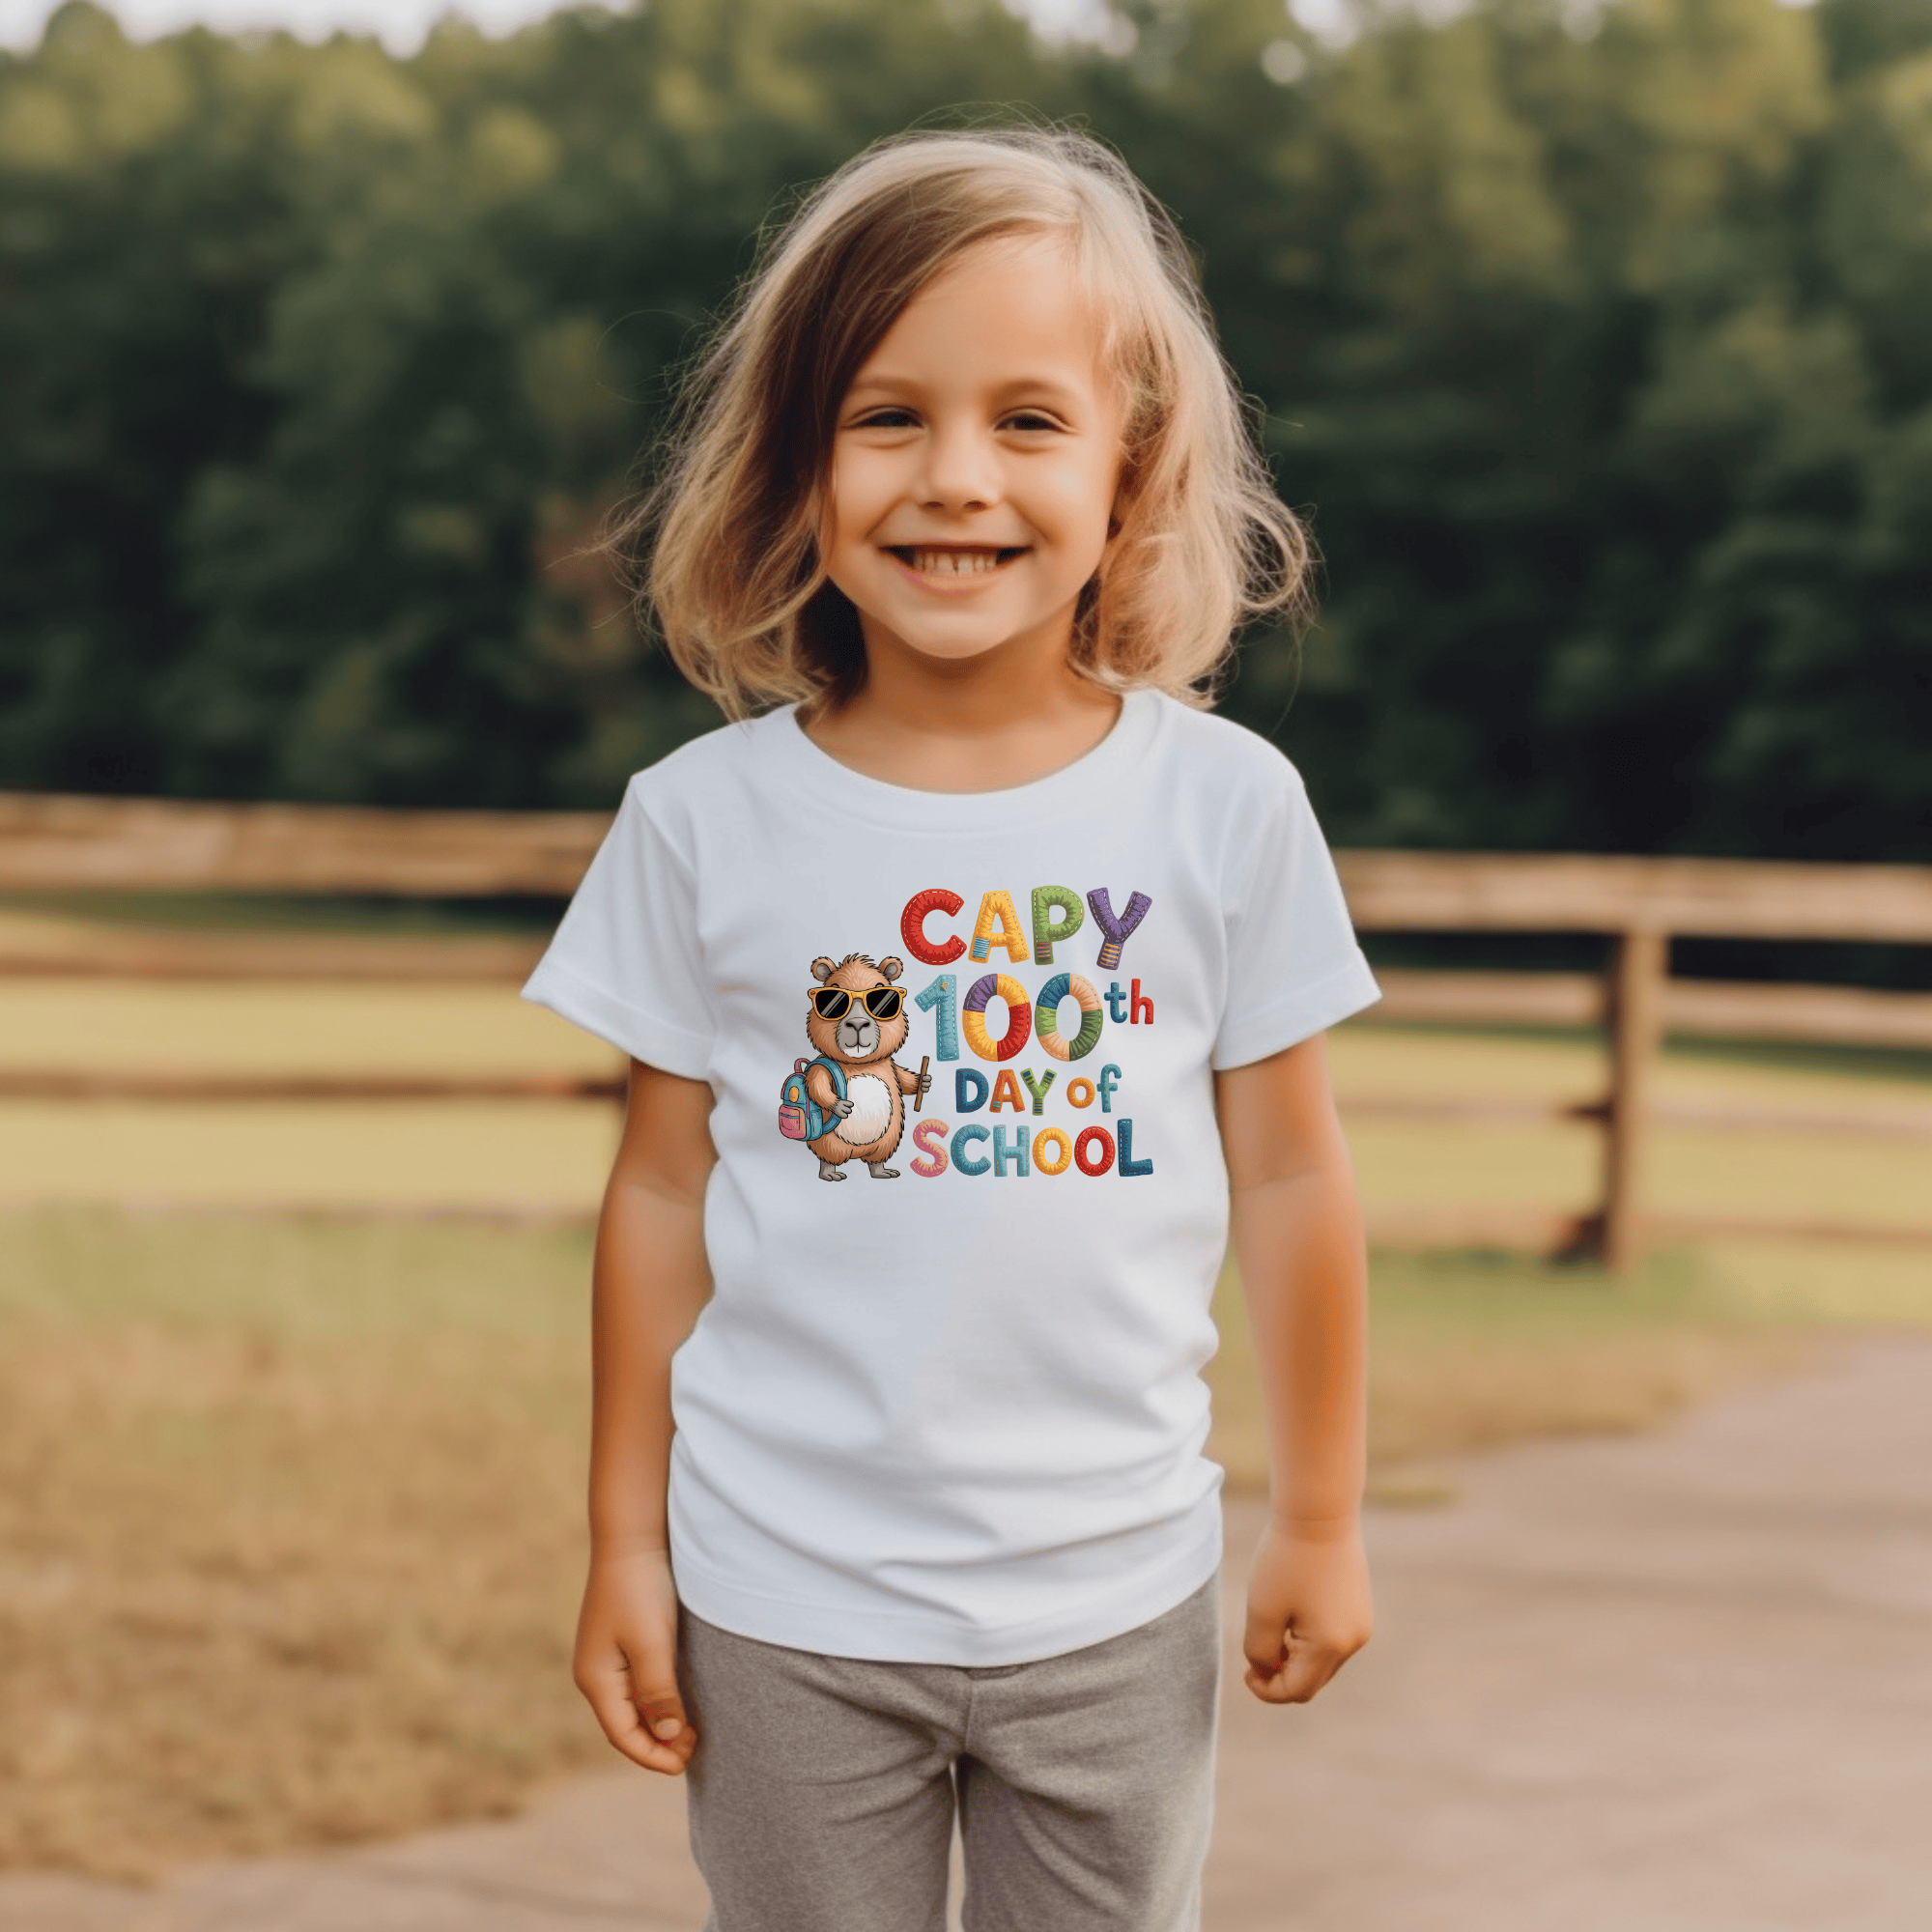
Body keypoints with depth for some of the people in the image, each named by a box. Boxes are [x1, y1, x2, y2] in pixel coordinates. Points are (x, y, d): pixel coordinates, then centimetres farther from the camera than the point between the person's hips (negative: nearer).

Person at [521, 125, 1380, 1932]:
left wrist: (1321, 1520, 8)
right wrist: (623, 1546, 4)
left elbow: (1288, 1179, 2)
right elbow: (662, 1192, 1)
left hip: (1115, 1596, 1)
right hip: (785, 1609, 0)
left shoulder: (1225, 806, -5)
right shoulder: (706, 821, -5)